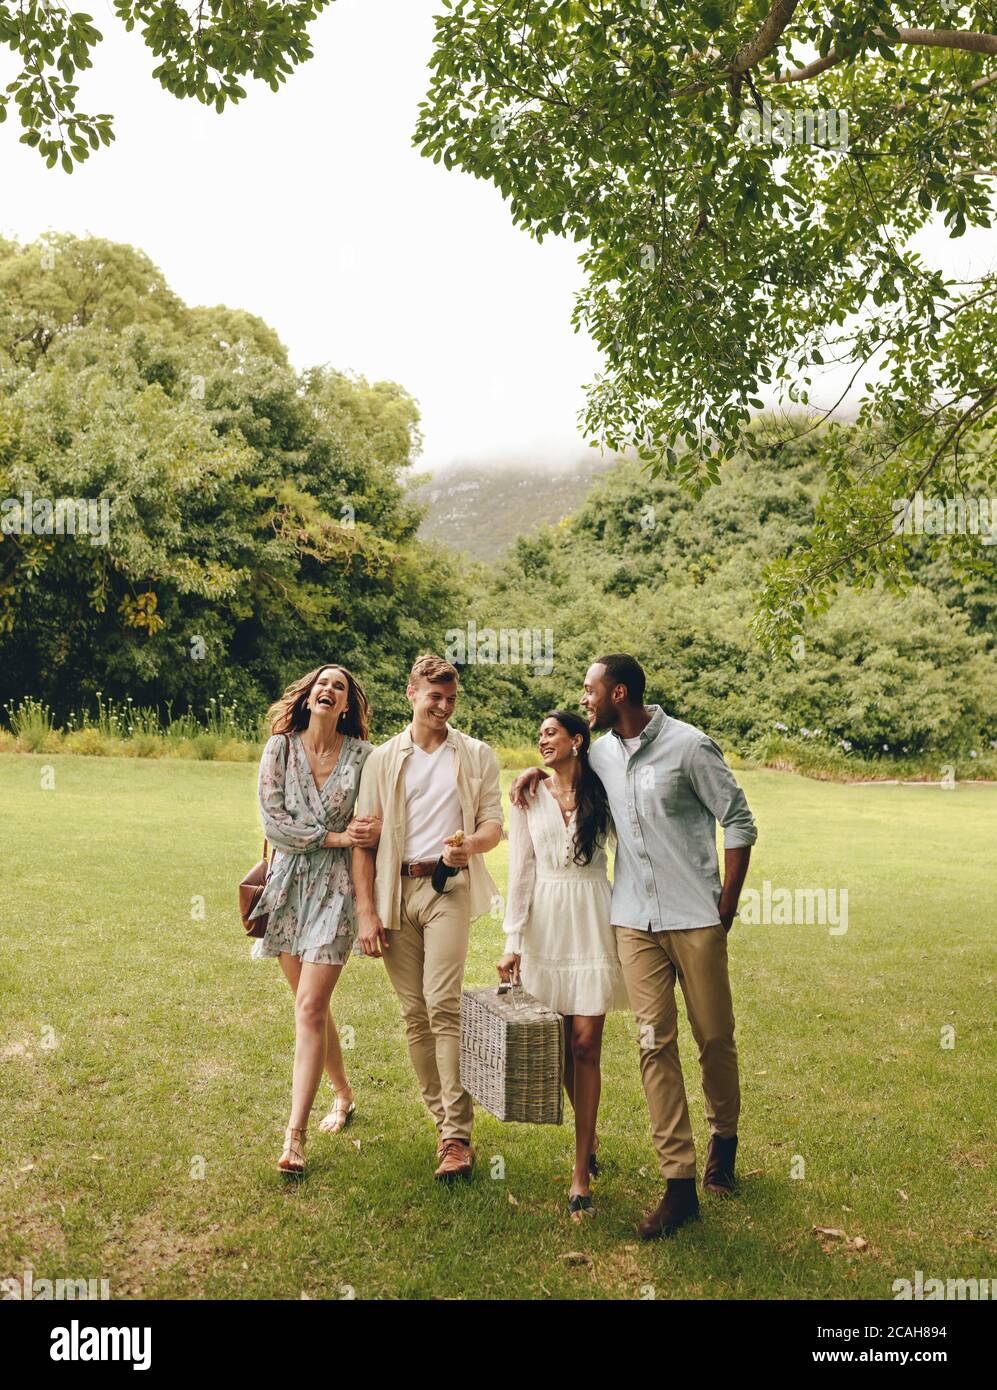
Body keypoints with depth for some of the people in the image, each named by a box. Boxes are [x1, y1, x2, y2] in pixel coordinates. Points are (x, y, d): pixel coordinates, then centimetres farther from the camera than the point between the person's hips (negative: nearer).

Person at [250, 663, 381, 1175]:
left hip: (336, 889, -3)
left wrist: (376, 829, -19)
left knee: (309, 1009, -9)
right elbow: (272, 820, -6)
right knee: (312, 1005, 14)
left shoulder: (362, 756, -2)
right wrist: (335, 836, -13)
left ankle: (295, 1135, -3)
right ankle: (343, 1093, 37)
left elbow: (378, 821, 4)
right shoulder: (280, 748, 1)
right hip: (289, 886, 3)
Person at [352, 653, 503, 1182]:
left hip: (448, 886, -2)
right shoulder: (382, 760, 10)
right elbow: (363, 839, 7)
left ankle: (457, 1136, -9)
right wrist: (366, 912, -1)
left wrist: (471, 844, -18)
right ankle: (441, 1118, 18)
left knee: (442, 1004, -13)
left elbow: (494, 823, 6)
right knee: (413, 1012, 5)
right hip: (395, 891, 2)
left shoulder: (476, 756, 9)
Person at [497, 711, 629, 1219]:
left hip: (593, 920, -2)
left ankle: (581, 1171, 2)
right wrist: (512, 940, -3)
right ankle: (587, 1135, 32)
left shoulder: (602, 794, 2)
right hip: (545, 923, 2)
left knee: (586, 1043, -4)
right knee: (561, 1044, 7)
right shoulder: (529, 796, 6)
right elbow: (521, 870, 3)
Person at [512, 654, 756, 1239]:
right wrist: (540, 769, 9)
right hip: (635, 922, 4)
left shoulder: (689, 746, -10)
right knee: (655, 1043, 0)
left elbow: (740, 824, -5)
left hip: (695, 920, -4)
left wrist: (726, 907, -6)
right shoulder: (602, 753, 7)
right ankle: (680, 1185, 6)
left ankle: (724, 1141, 36)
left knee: (715, 1038, 9)